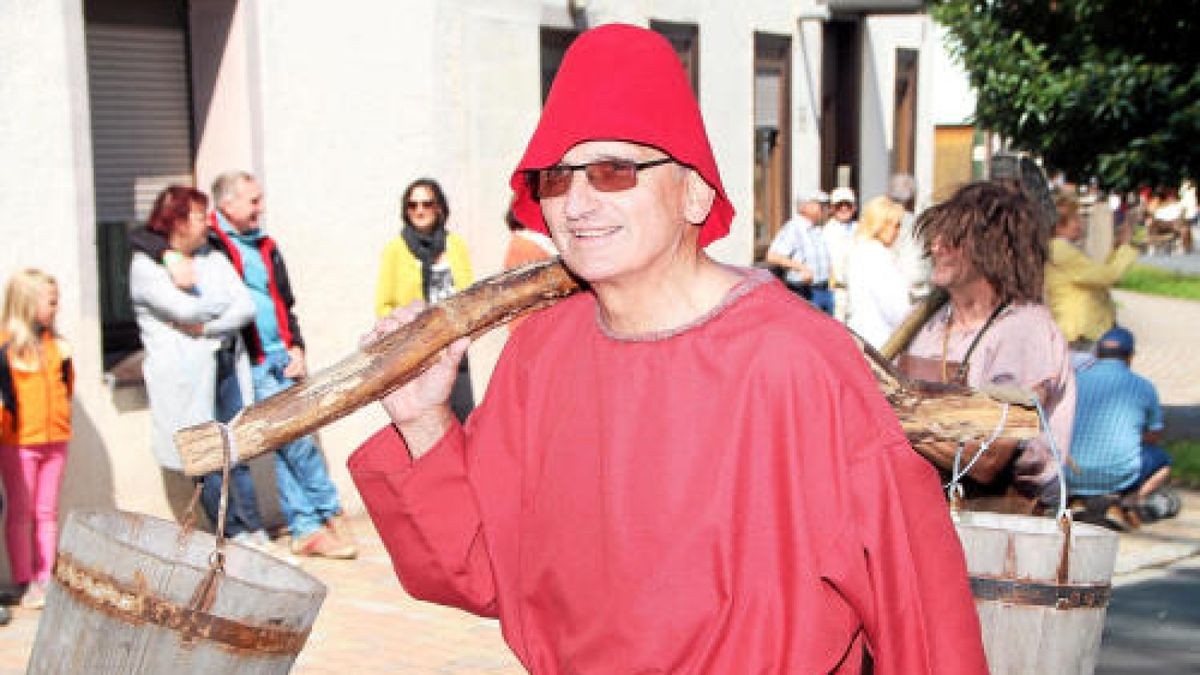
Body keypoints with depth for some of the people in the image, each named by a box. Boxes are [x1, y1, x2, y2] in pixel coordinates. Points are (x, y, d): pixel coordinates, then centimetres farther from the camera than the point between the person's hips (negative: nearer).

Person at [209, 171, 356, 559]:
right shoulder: (208, 243, -5)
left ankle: (305, 529, 14)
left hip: (280, 358, 6)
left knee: (289, 443, 8)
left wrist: (296, 347, 11)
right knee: (295, 439, -5)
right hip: (249, 364, -6)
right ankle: (329, 513, 10)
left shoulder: (265, 247, 18)